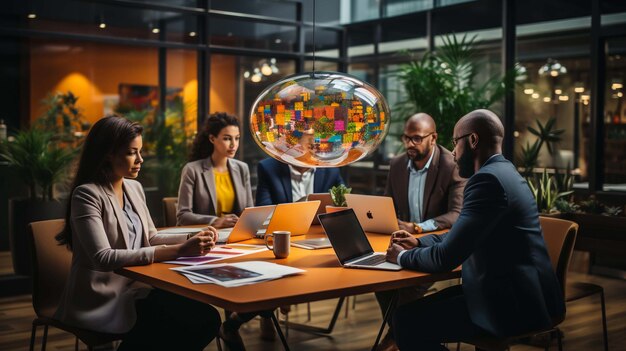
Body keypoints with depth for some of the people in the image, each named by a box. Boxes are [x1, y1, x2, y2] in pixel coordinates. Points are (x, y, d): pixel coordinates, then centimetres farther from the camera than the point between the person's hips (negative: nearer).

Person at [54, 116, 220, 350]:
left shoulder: (134, 189, 9)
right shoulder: (87, 194, -15)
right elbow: (103, 258, -24)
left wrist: (191, 240, -5)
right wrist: (176, 251, -29)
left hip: (133, 286, 7)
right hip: (102, 300, -7)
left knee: (206, 317, -14)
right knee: (199, 320, -20)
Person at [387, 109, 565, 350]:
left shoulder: (488, 178, -19)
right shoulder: (501, 171, 13)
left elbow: (446, 257, -21)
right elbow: (464, 235, 25)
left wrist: (403, 256, -3)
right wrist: (419, 242, 15)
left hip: (514, 303, -10)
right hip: (515, 290, 10)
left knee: (407, 319, -11)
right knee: (426, 307, 18)